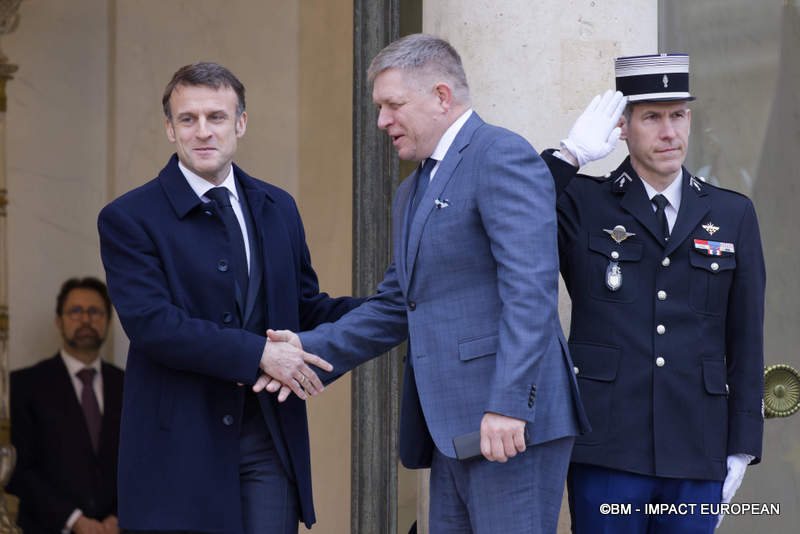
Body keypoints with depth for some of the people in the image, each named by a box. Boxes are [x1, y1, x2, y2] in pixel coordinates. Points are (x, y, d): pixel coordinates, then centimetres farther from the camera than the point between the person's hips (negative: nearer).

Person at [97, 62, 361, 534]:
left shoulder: (278, 208, 14)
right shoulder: (128, 220, -5)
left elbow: (306, 308, 19)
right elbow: (151, 323, -16)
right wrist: (258, 353, -21)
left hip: (269, 441, 4)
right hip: (179, 445, -4)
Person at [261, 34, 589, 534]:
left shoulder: (503, 156, -8)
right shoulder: (413, 191, 23)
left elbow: (530, 287, -18)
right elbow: (396, 305, 25)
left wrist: (508, 404, -25)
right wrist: (312, 347, 11)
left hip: (512, 422, -9)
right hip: (450, 427, 9)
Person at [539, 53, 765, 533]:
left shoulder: (733, 215, 10)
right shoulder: (581, 204, 5)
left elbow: (746, 341, 10)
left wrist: (742, 449, 5)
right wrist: (571, 155, -12)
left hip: (696, 459, 2)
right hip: (606, 456, -2)